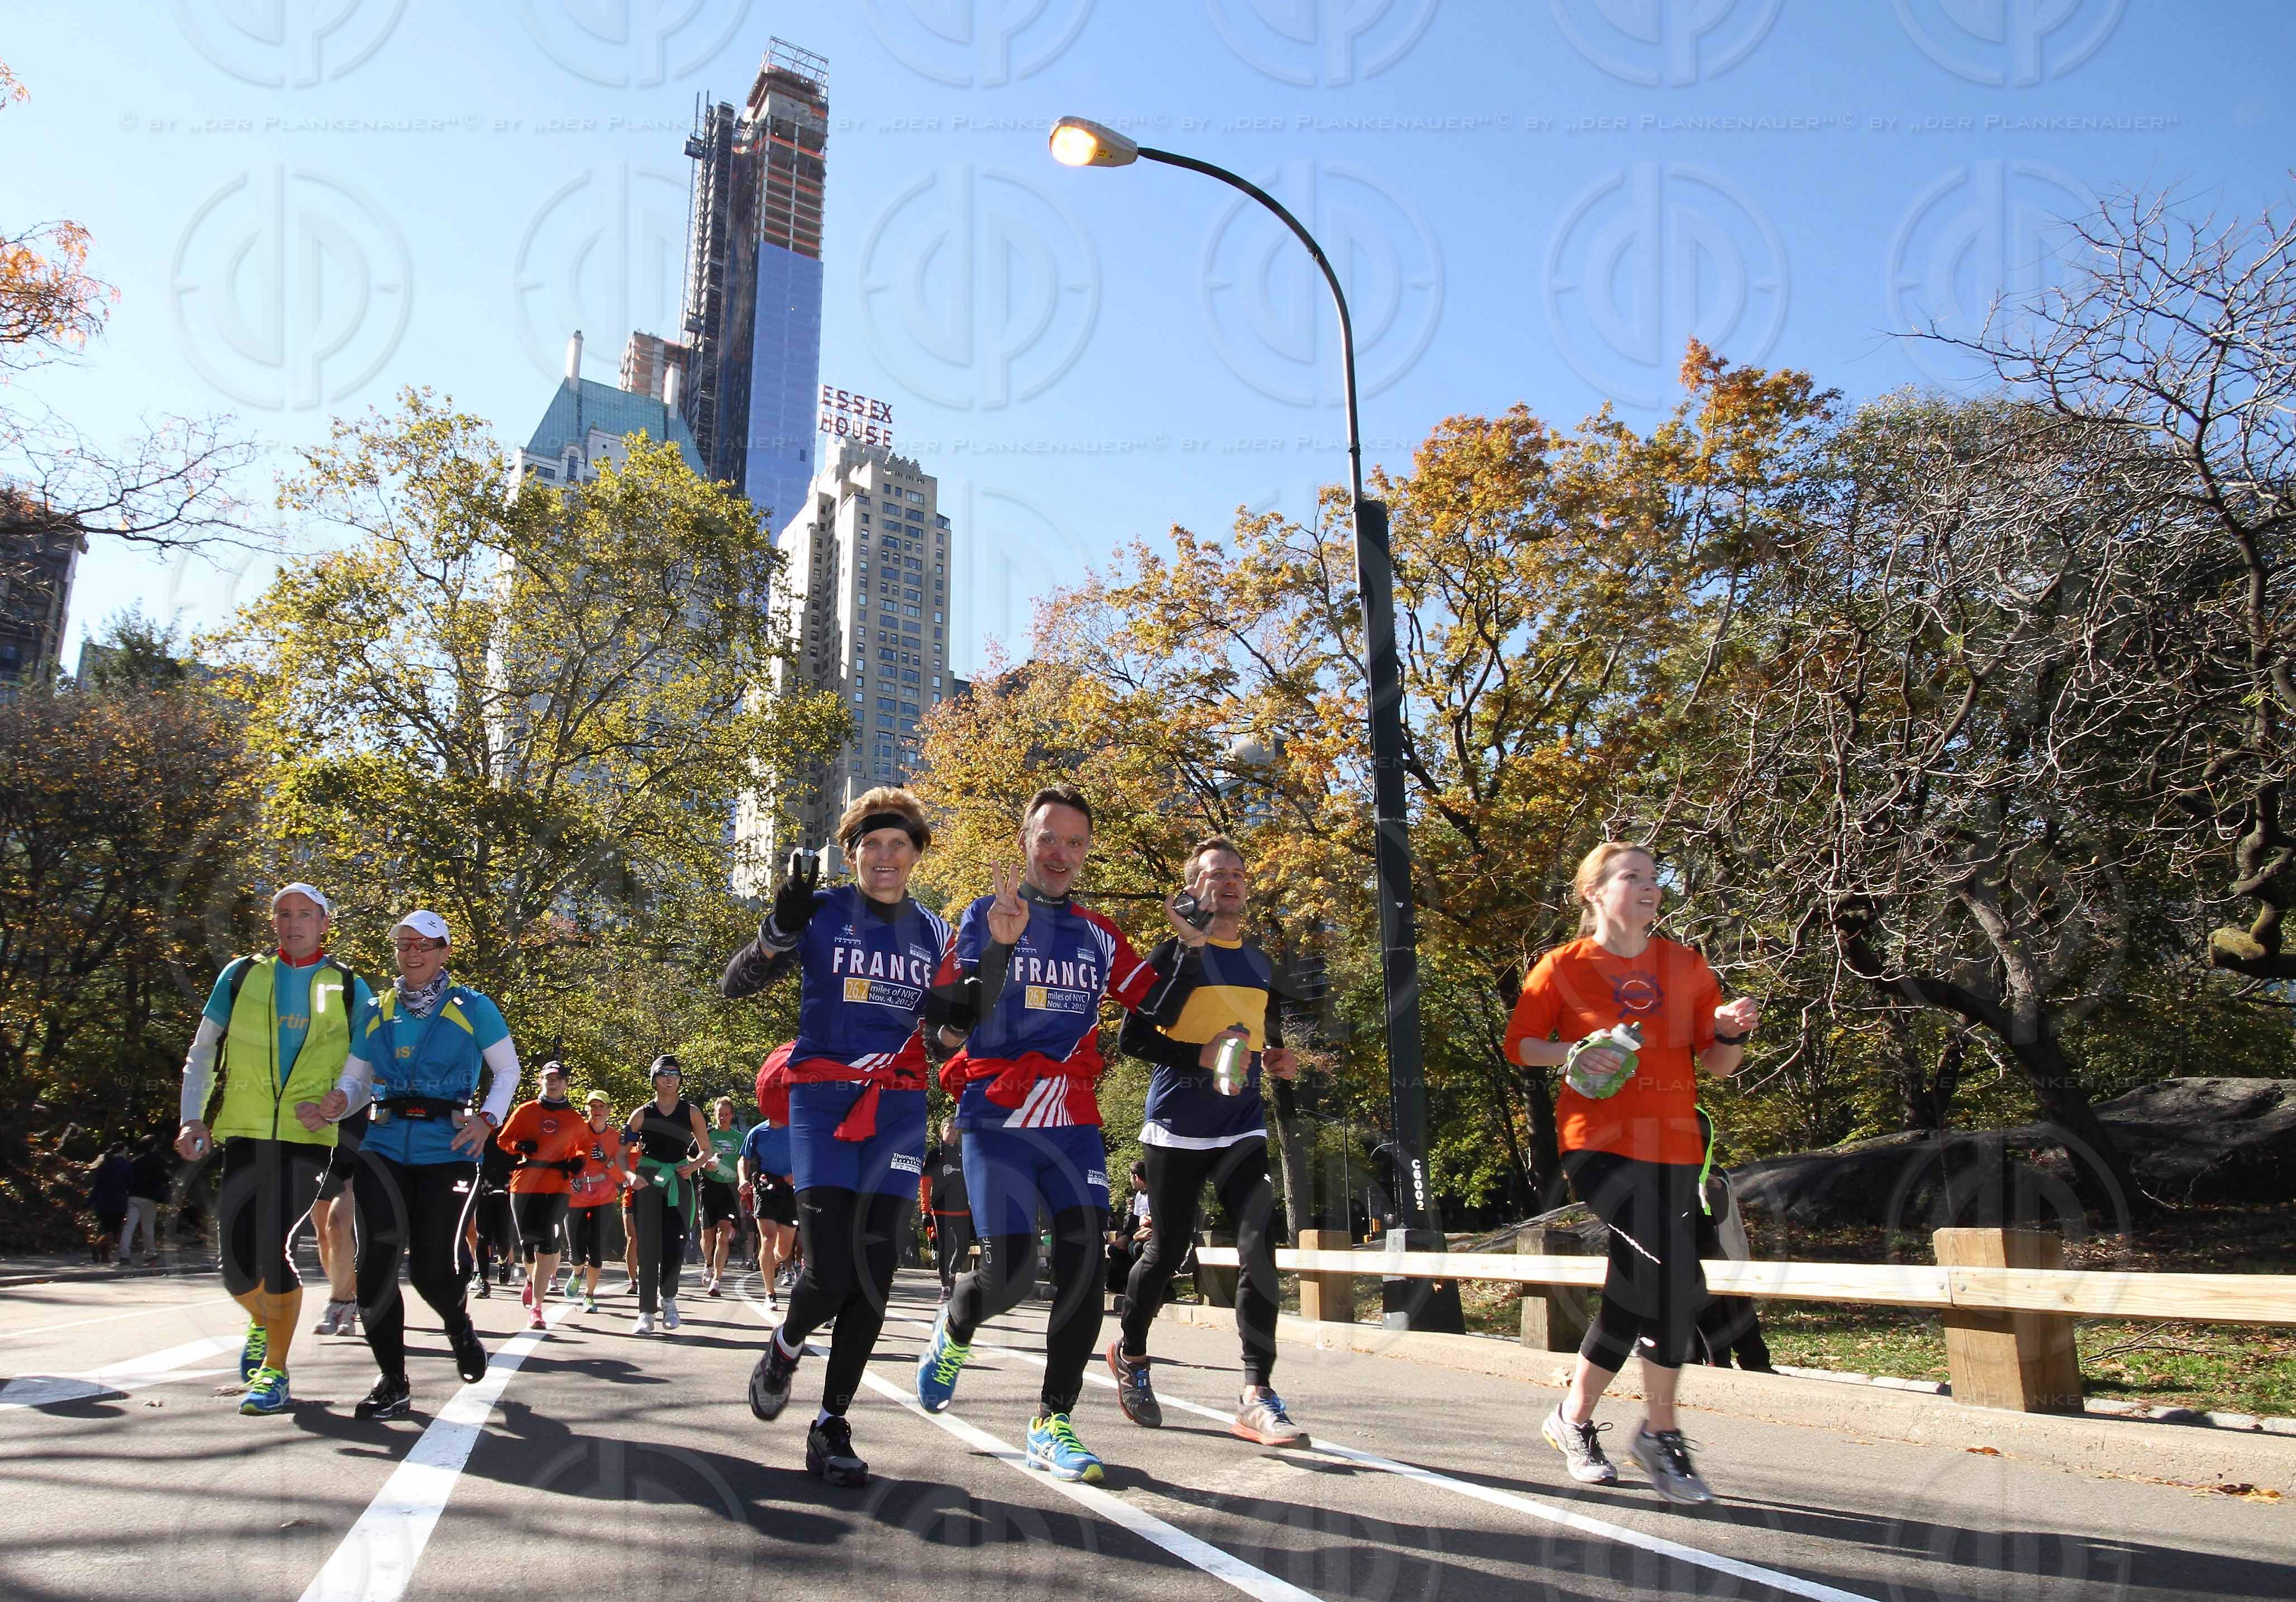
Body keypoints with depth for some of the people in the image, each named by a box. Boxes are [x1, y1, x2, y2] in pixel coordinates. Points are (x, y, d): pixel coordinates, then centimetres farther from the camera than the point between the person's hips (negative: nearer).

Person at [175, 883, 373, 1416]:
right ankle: (262, 1323, 34)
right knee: (237, 1263, 0)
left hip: (309, 1139, -2)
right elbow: (202, 1052, 14)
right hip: (245, 1134, 2)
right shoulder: (241, 976, 12)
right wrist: (193, 1118, 1)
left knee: (273, 1251, -12)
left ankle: (275, 1373, 4)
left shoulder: (349, 988, 9)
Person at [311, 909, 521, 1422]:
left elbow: (507, 1070, 8)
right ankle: (392, 1382, 1)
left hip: (446, 1149, -3)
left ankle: (459, 1328, 32)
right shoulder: (375, 1012, 12)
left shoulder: (472, 1008, 3)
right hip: (384, 1145, 3)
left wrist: (488, 1120, -7)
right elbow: (355, 1080, 13)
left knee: (430, 1268, -4)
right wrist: (334, 1106, -10)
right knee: (378, 1255, -12)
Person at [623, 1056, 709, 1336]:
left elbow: (706, 1150, 13)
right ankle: (646, 1312, 1)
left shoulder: (691, 1111, 7)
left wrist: (694, 1164, -8)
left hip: (678, 1182, 0)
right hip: (647, 1183, 0)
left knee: (675, 1245, -7)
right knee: (647, 1247, -4)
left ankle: (667, 1297, 17)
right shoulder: (643, 1113, 6)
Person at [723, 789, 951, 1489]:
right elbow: (735, 984, -6)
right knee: (830, 1274, -11)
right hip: (821, 1102, -3)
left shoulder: (932, 932, 12)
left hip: (897, 1110, 4)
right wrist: (782, 926, -22)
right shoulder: (822, 914, 0)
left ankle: (831, 1428, 13)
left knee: (874, 1276, -1)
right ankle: (784, 1347, 23)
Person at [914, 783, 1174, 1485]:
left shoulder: (1099, 935, 12)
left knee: (1084, 1268, -7)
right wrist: (1000, 946, -23)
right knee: (1010, 1275, -10)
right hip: (998, 1119, -4)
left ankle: (1053, 1423, 8)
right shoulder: (985, 917, 0)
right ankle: (955, 1328, 26)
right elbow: (950, 1025, -10)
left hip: (1074, 1123, 4)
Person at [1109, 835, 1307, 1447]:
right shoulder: (1173, 956, -3)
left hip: (1242, 1127, 4)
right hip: (1177, 1127, -4)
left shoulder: (1261, 965, 13)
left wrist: (1276, 1057, 4)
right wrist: (1200, 1057, -21)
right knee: (1166, 1252, 5)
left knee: (1259, 1247, -12)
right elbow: (1133, 1037, -9)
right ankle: (1130, 1352, 32)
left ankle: (1256, 1396, -10)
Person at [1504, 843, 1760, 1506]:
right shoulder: (1564, 967, 0)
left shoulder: (1686, 965, 10)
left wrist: (1731, 1034, -10)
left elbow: (1716, 1064, 12)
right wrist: (1573, 1054, -15)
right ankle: (1662, 1433, -6)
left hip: (1672, 1148, 5)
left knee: (1641, 1282, 7)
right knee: (1673, 1270, -22)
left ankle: (1575, 1415, 27)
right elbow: (1518, 1045, 4)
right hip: (1598, 1142, -5)